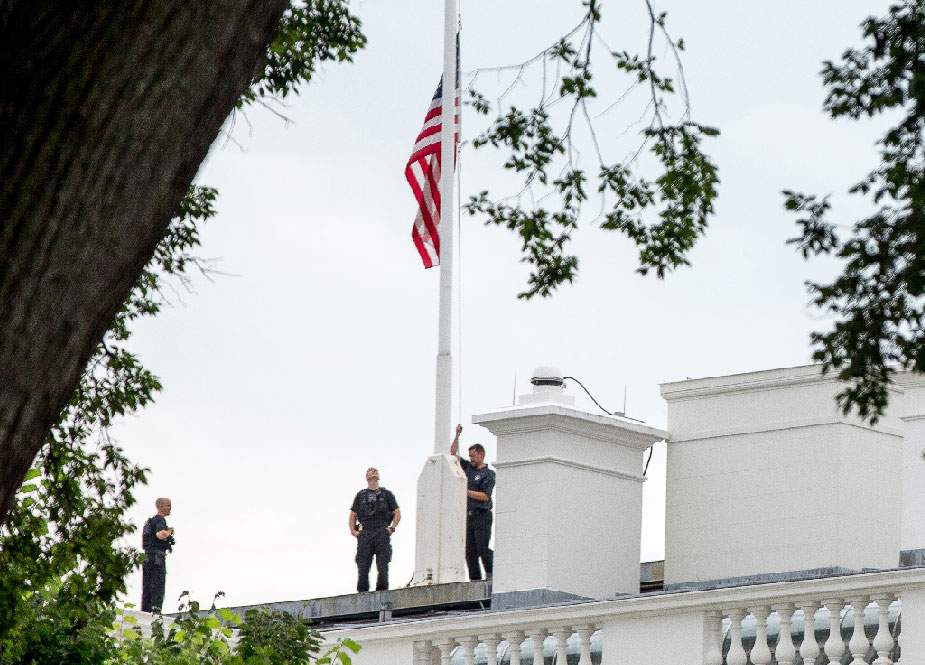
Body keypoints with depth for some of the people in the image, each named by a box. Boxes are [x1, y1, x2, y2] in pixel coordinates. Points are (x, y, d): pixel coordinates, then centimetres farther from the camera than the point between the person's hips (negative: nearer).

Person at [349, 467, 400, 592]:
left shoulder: (386, 494, 17)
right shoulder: (361, 495, 21)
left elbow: (397, 513, 14)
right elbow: (353, 515, 21)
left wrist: (392, 528, -1)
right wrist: (353, 531, 5)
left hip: (382, 533, -1)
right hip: (365, 534, 1)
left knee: (382, 566, -12)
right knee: (363, 566, -6)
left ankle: (382, 591, -11)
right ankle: (362, 593, -5)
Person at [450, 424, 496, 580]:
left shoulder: (488, 474, -3)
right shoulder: (468, 468, 16)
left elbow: (485, 496, -12)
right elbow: (453, 453, 21)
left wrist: (467, 492, -13)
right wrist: (457, 436, 10)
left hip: (482, 516, -6)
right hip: (468, 515, 6)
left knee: (483, 548, -13)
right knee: (469, 552, 1)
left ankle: (491, 573, -3)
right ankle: (475, 579, 1)